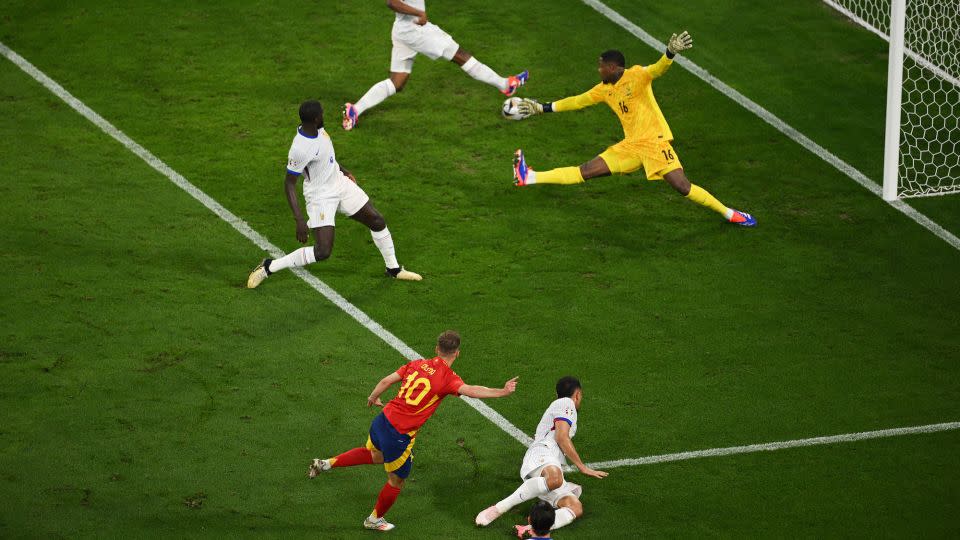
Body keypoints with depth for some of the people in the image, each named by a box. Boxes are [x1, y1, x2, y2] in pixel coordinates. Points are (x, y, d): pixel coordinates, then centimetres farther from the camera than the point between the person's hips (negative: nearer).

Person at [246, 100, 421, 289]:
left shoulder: (317, 129, -8)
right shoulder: (300, 149, -32)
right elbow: (289, 184, -24)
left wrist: (343, 170, 24)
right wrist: (299, 220, -27)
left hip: (340, 182, 8)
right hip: (320, 196, -8)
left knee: (378, 222, 13)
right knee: (322, 252, -13)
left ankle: (394, 269, 33)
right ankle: (268, 267, 0)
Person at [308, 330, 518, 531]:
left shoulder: (417, 365, 2)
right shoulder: (448, 378, -16)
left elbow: (386, 381, 7)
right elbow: (471, 391, -33)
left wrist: (373, 398, 25)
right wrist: (502, 392, -35)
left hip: (382, 420, 7)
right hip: (400, 435, -7)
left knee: (374, 454, 39)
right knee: (396, 480, 20)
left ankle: (326, 463, 32)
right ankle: (375, 519, 40)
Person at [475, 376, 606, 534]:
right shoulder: (566, 403, 10)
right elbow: (561, 437, -5)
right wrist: (582, 467, -4)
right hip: (542, 452, -9)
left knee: (576, 509, -15)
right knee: (554, 478, -44)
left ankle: (529, 529, -39)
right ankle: (497, 509, -40)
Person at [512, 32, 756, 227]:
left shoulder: (636, 76, -10)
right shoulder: (605, 89, 11)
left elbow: (658, 69, -29)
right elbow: (578, 101, 22)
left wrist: (670, 53, -52)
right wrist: (542, 108, 24)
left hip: (654, 141, -6)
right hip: (630, 146, 6)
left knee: (683, 187, -17)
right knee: (586, 170, 2)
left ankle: (729, 213, -6)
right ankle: (530, 178, -3)